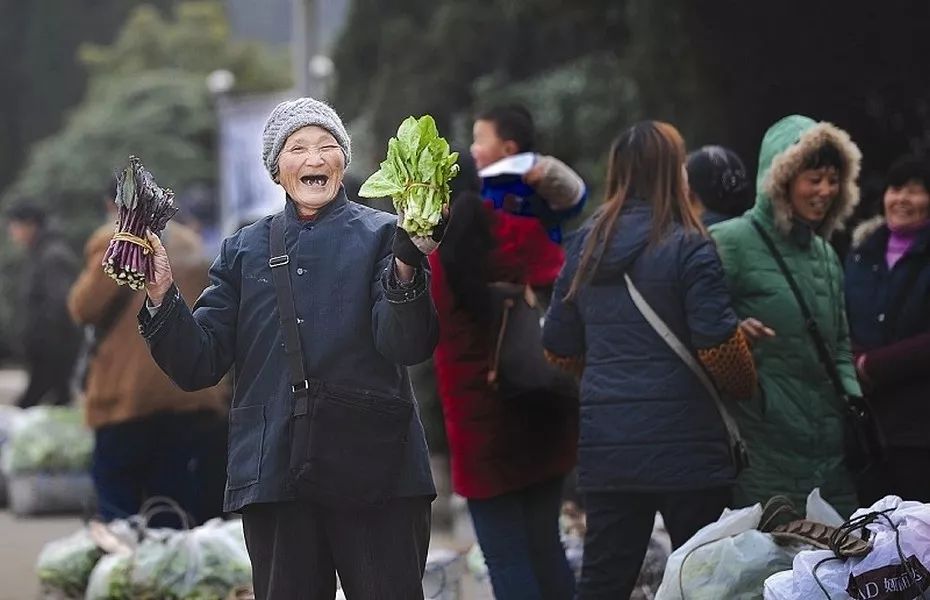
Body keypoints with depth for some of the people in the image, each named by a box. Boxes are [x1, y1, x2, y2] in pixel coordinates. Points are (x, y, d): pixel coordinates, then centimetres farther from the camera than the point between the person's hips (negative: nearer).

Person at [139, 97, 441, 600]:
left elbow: (407, 347, -10)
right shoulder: (245, 250, 12)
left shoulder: (380, 235, 4)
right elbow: (200, 366, 7)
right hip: (275, 477, 2)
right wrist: (160, 294, -10)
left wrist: (406, 267, -27)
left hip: (374, 470, -2)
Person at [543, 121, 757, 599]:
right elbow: (719, 345, -14)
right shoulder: (687, 246, -9)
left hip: (604, 447, 5)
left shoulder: (586, 244, 8)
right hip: (683, 446, -5)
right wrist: (745, 386, 5)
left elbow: (558, 348, 12)